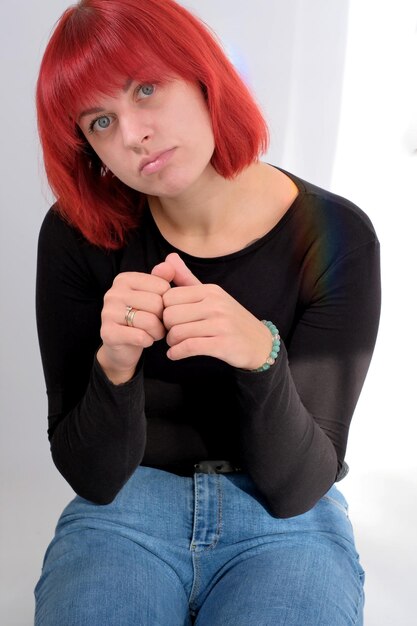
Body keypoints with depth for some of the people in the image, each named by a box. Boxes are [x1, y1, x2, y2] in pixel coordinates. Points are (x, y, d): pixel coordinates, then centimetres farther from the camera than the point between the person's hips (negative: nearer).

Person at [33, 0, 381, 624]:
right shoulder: (77, 236, -10)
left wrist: (263, 356, -31)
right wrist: (114, 367, -28)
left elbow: (298, 487, -13)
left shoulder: (337, 236, -14)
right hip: (124, 517, 1)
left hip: (286, 527, 0)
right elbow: (92, 478, -8)